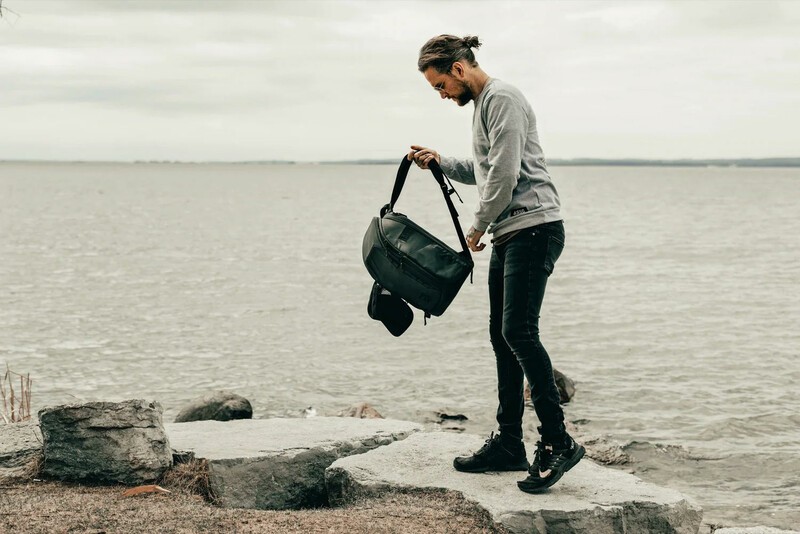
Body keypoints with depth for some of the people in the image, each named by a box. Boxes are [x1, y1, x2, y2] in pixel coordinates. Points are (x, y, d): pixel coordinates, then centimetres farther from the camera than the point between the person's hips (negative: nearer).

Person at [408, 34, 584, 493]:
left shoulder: (501, 99, -10)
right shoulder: (482, 104, 23)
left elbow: (505, 174, -17)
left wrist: (477, 228, -6)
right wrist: (440, 162, 21)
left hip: (534, 227, -11)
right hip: (508, 234, 11)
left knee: (519, 332, -18)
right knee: (502, 336, 9)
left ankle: (558, 441, -16)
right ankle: (509, 445, 13)